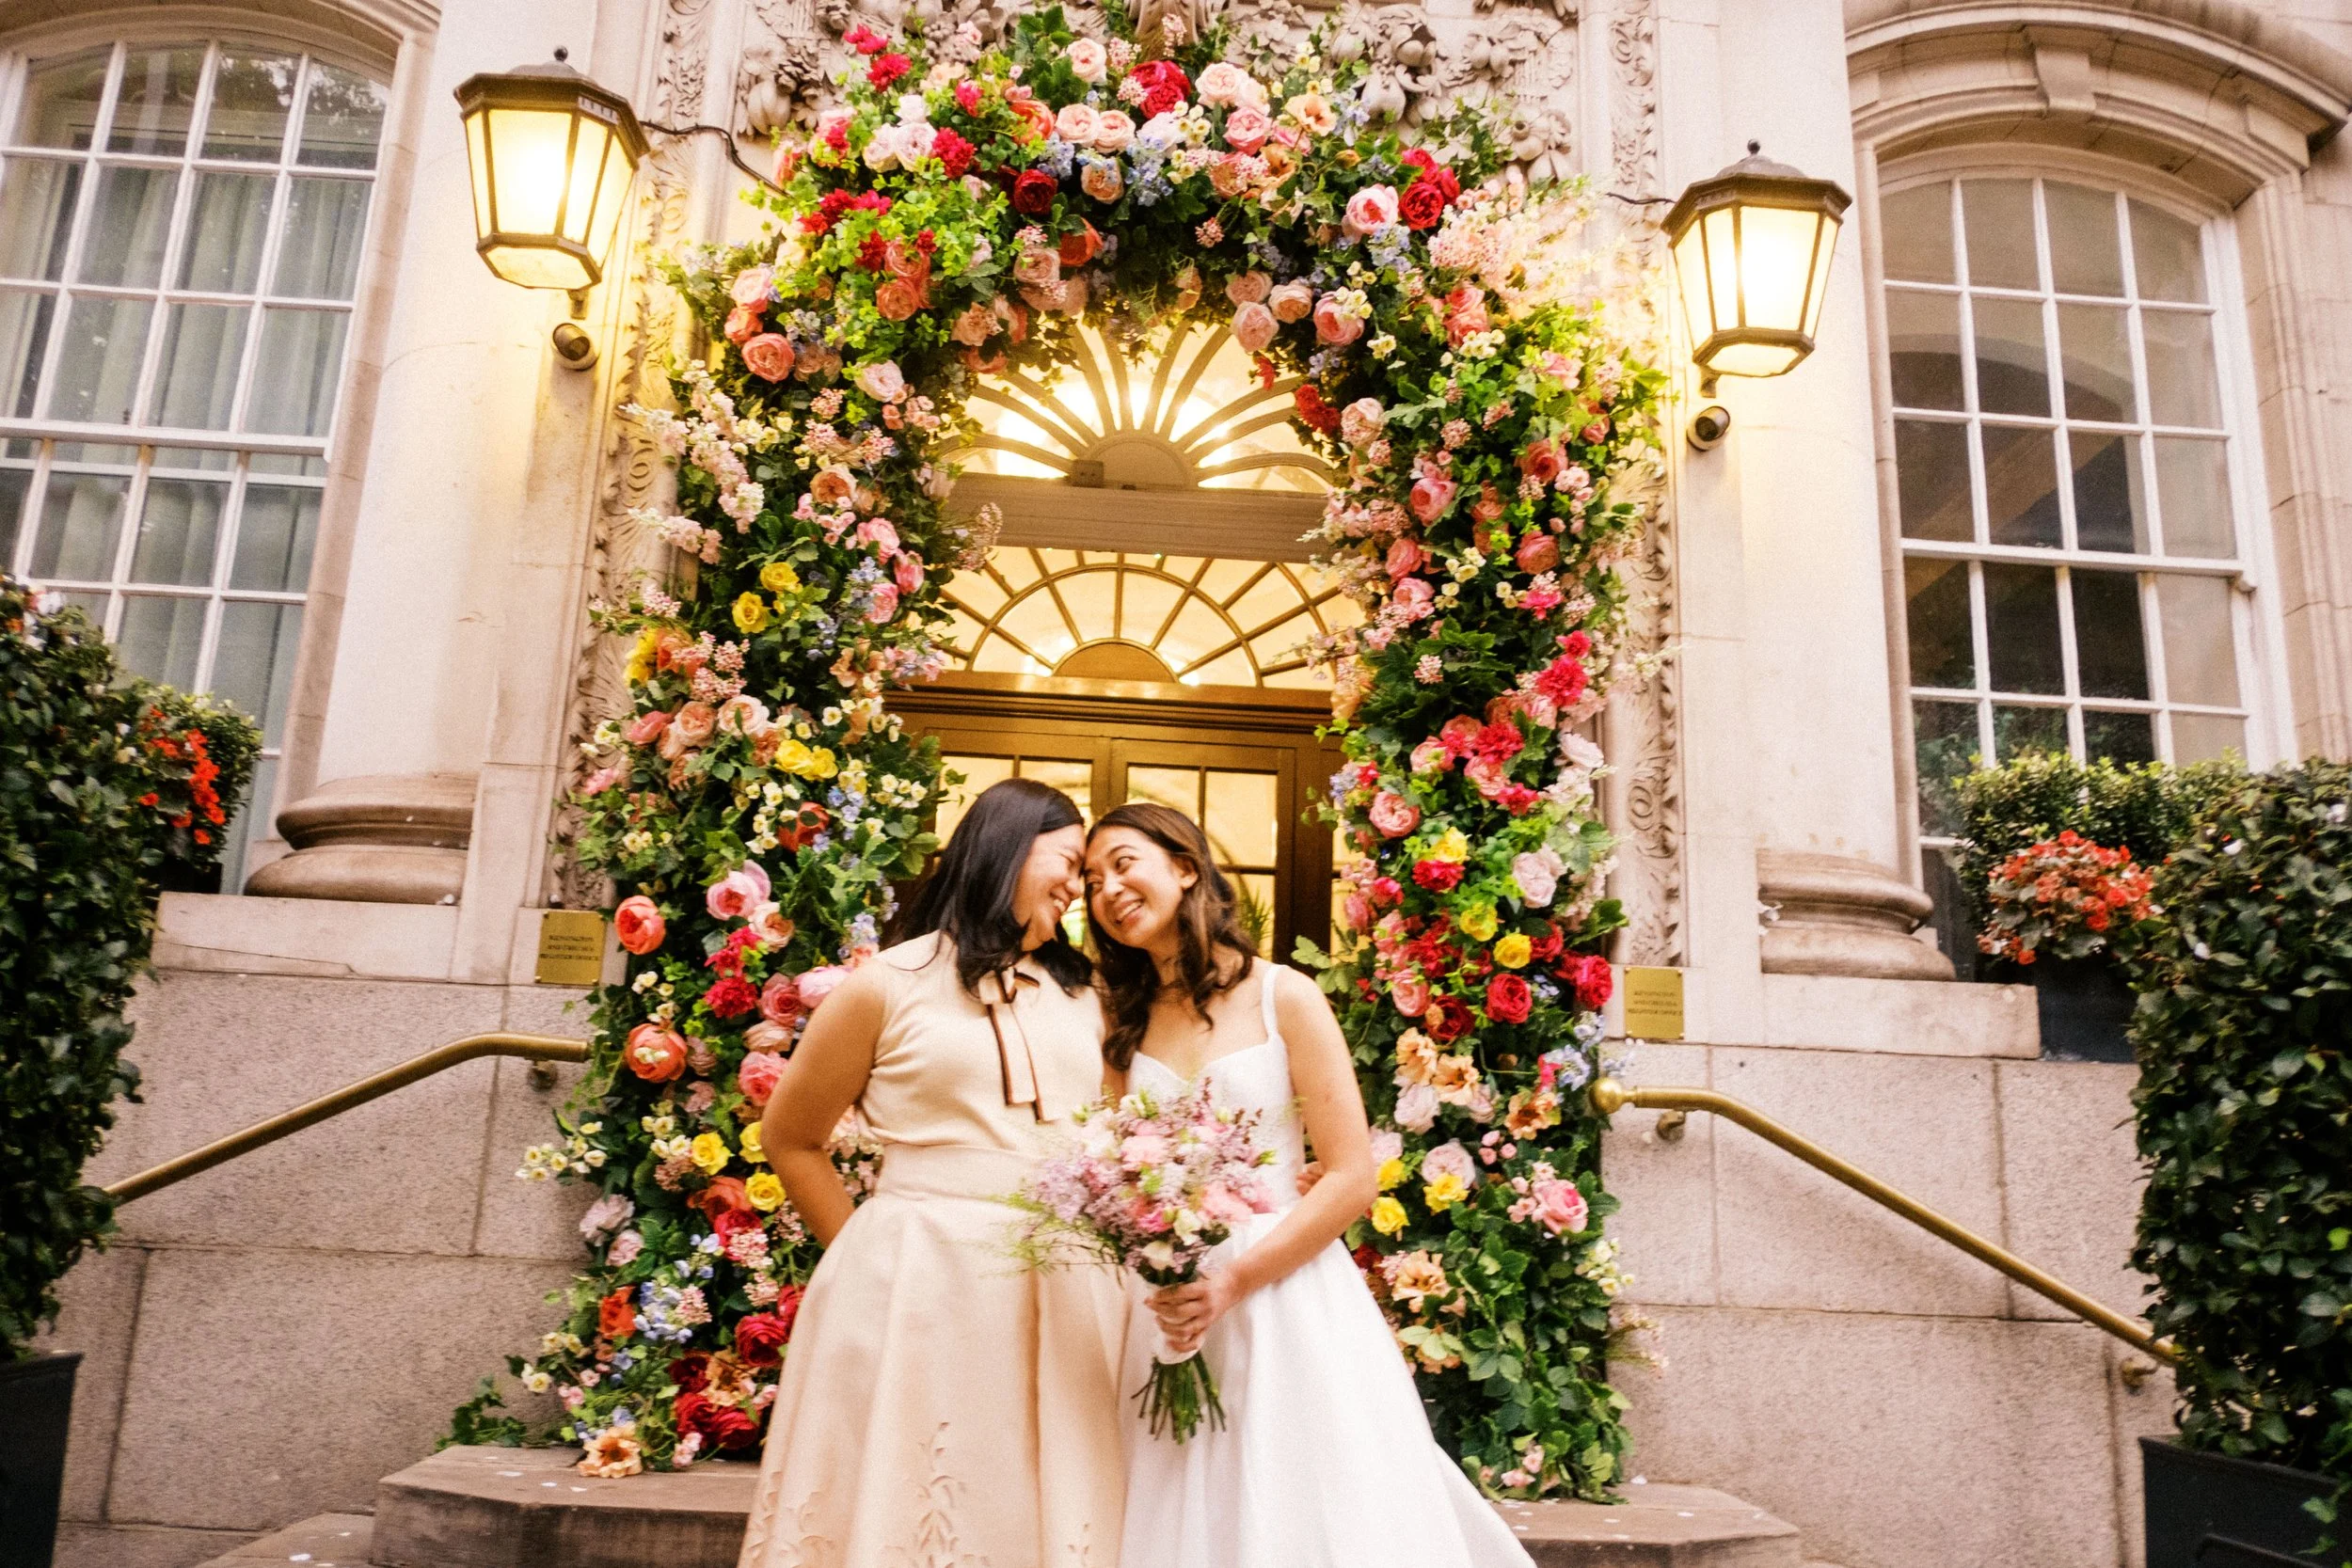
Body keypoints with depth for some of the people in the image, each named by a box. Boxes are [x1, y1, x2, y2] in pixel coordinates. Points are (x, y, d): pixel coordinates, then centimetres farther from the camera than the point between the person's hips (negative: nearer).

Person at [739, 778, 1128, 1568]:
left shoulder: (1084, 996, 12)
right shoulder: (891, 984, -1)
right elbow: (789, 1139, 7)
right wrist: (874, 1258, 5)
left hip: (1066, 1295, 4)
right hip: (921, 1290, -4)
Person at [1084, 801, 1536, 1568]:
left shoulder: (1283, 998, -4)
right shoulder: (1129, 1027, 9)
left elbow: (1351, 1178, -9)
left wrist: (1233, 1282, -15)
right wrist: (1161, 1286, -7)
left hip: (1288, 1302, -3)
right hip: (1170, 1313, 4)